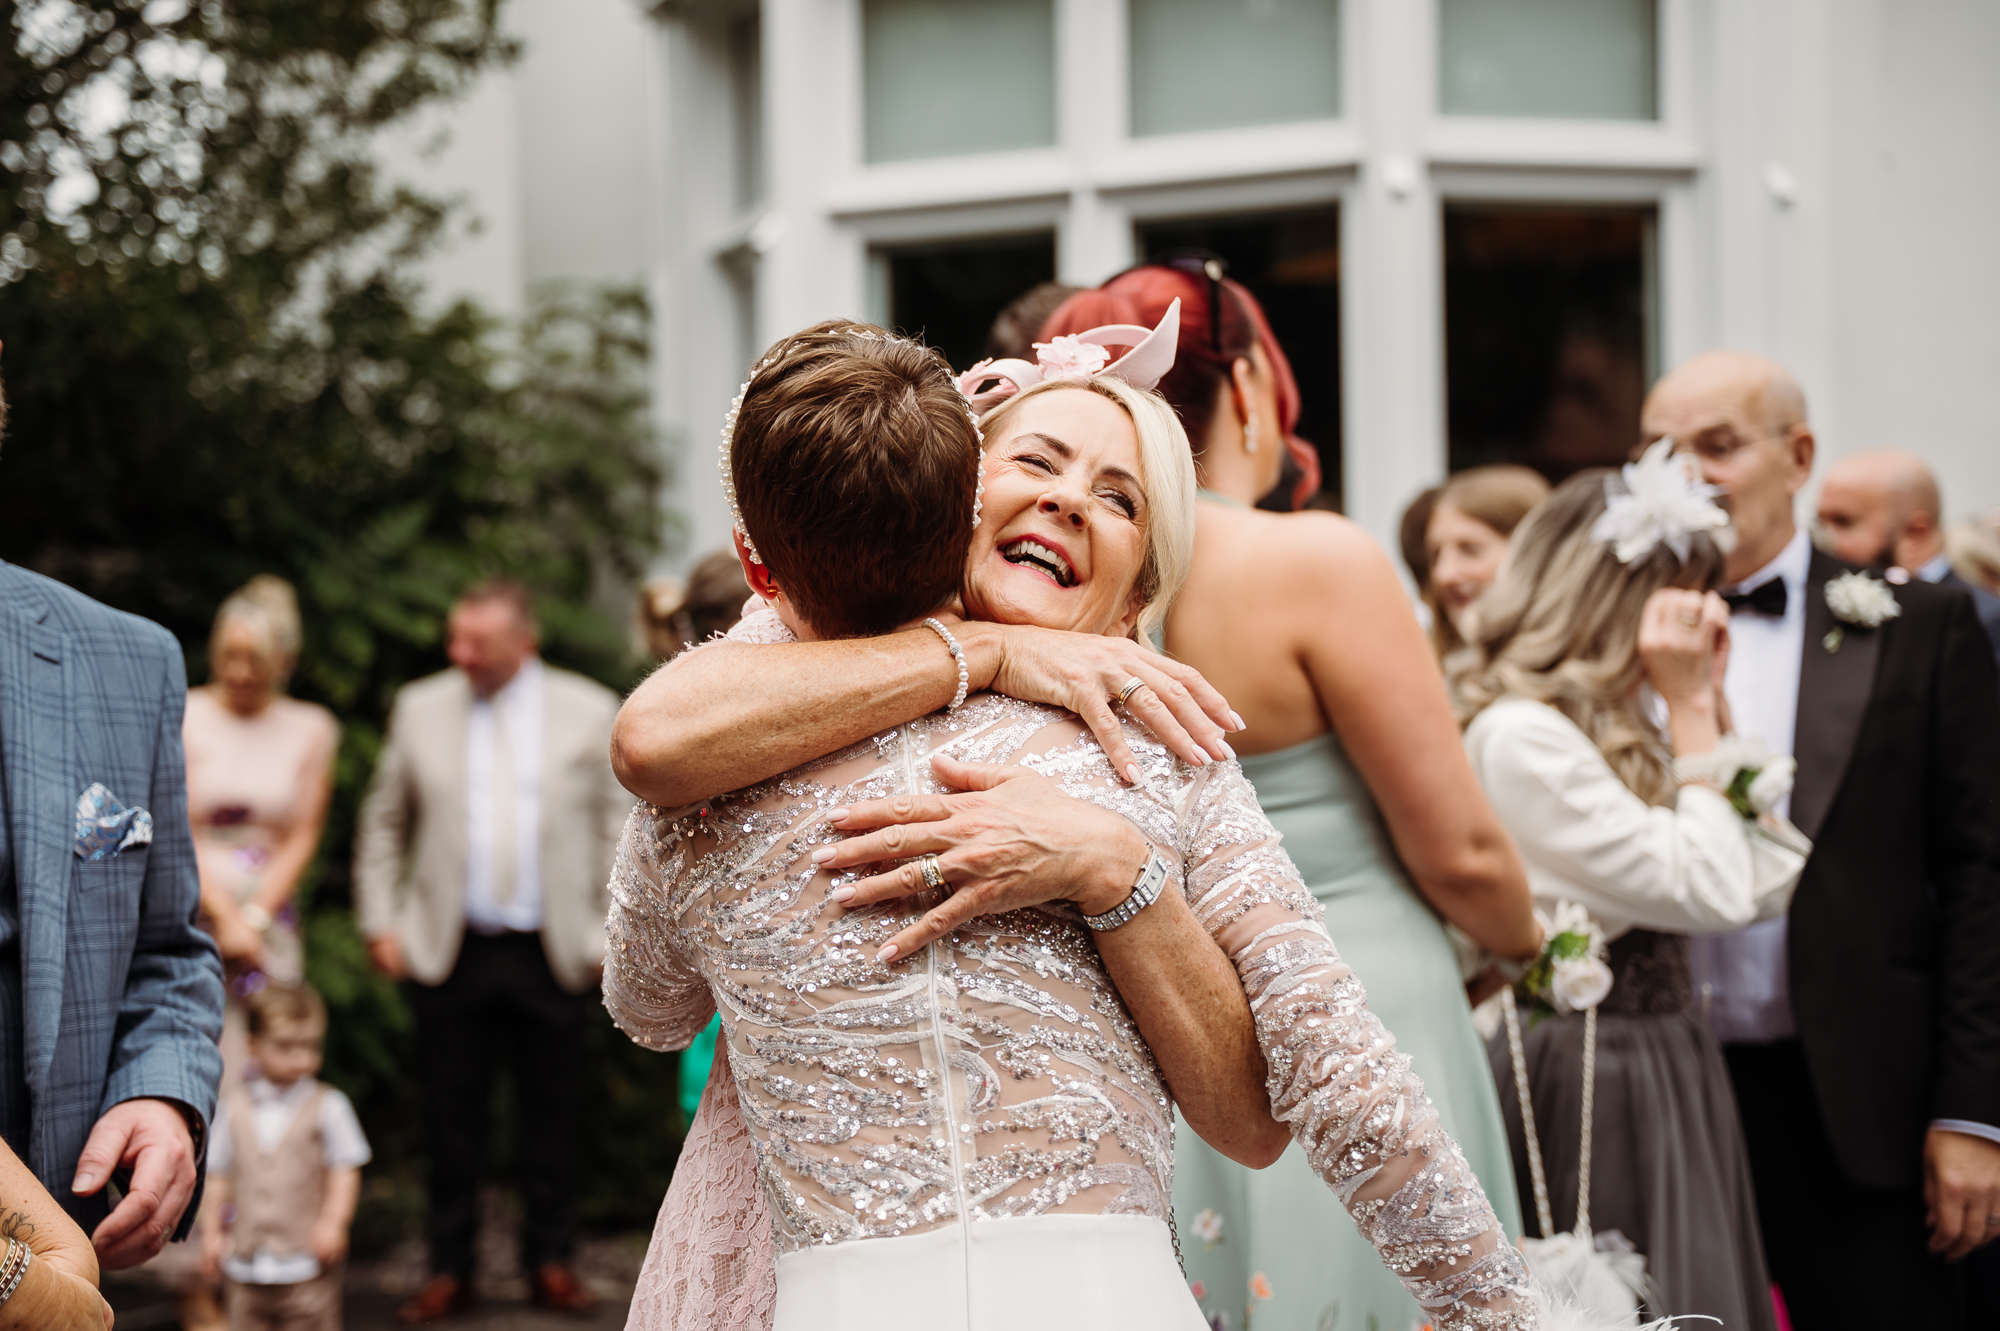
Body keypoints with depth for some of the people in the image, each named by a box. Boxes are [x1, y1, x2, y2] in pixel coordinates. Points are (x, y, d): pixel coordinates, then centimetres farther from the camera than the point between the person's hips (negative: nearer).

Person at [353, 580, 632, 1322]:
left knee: (553, 1114, 5)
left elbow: (619, 829, 5)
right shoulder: (421, 707, 6)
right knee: (451, 1116, 4)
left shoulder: (587, 712, 2)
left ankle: (550, 1261, 18)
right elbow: (383, 823, 13)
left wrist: (608, 934, 0)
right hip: (448, 953, 1)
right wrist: (380, 921, 7)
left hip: (552, 954, -1)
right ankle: (450, 1270, 14)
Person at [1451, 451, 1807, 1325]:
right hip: (1595, 1088, -9)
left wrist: (1711, 701, 6)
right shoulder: (1519, 736, -16)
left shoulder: (1617, 725, 13)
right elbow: (1710, 892, -18)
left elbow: (1772, 884, 7)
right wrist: (1691, 709, -10)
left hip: (1664, 1070, 9)